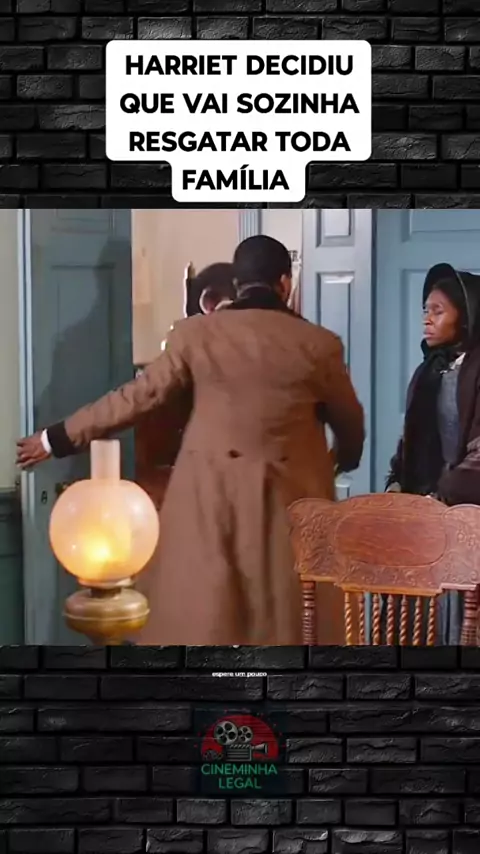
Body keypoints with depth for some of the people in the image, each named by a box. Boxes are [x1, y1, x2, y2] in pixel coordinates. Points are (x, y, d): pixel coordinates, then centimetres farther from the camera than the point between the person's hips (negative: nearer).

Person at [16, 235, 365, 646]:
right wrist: (347, 459, 34)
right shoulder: (319, 344, -2)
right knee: (283, 621, 10)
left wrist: (58, 438, 11)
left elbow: (138, 396, 0)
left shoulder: (195, 333, -3)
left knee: (200, 618, 8)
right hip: (290, 496, 0)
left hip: (208, 495, 0)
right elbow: (349, 420, 11)